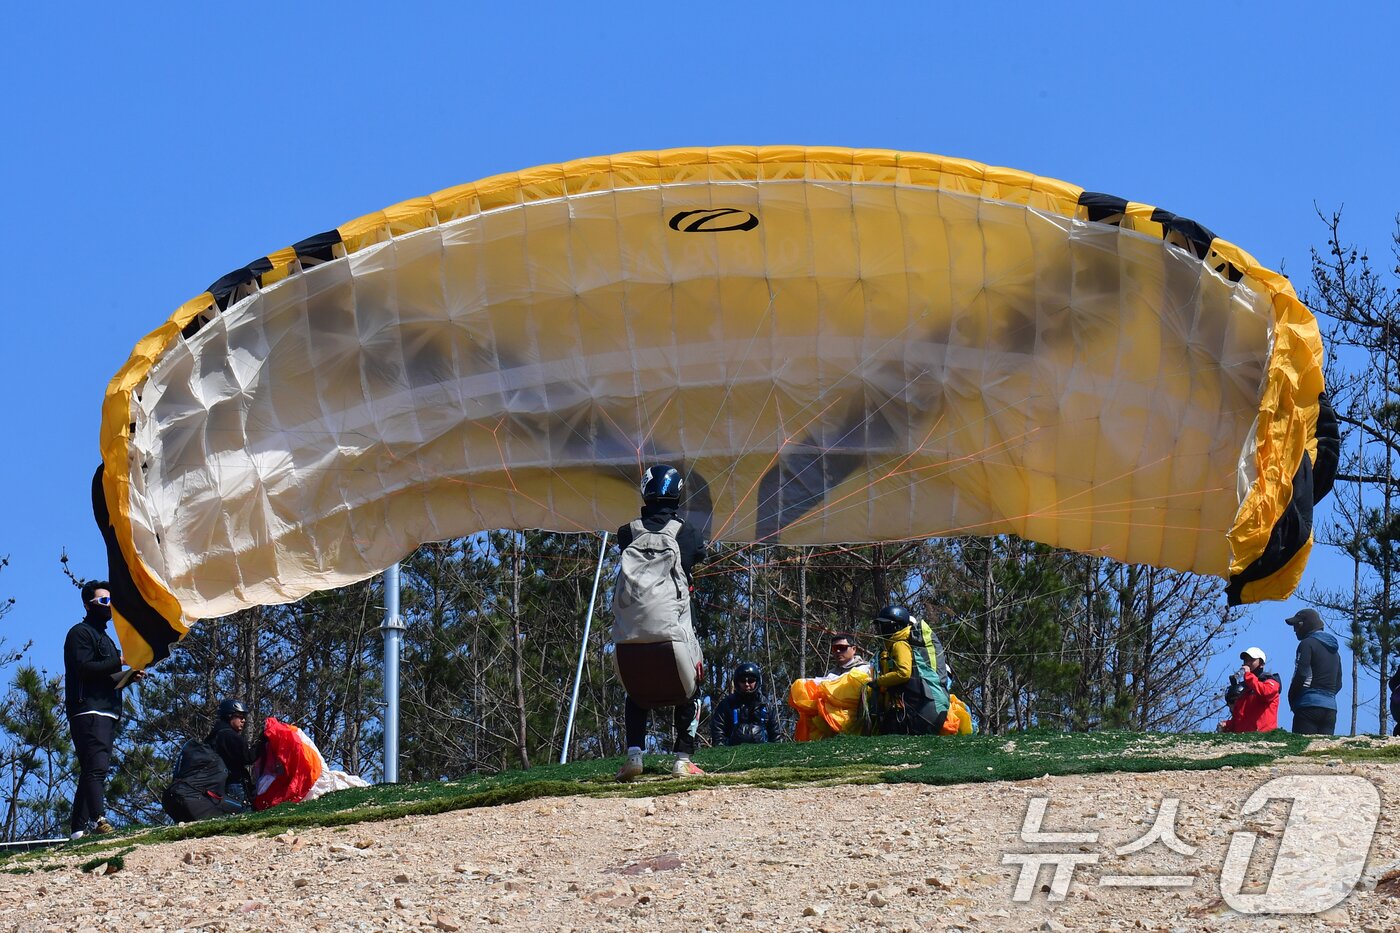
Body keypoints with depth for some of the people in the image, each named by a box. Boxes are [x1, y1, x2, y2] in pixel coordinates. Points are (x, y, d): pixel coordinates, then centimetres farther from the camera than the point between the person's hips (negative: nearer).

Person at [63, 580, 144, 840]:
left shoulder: (103, 637, 28)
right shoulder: (81, 633, 0)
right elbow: (84, 668, -15)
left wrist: (130, 677, 11)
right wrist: (119, 662, -15)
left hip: (107, 713, 10)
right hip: (89, 711, -10)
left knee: (92, 771, 5)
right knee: (96, 767, -21)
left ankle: (79, 828, 2)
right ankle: (98, 821, -31)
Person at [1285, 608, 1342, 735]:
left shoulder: (1307, 644, -3)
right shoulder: (1334, 650, 22)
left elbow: (1301, 674, -12)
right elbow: (1338, 684, 22)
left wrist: (1292, 700, -1)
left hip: (1309, 706, -7)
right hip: (1331, 708, 7)